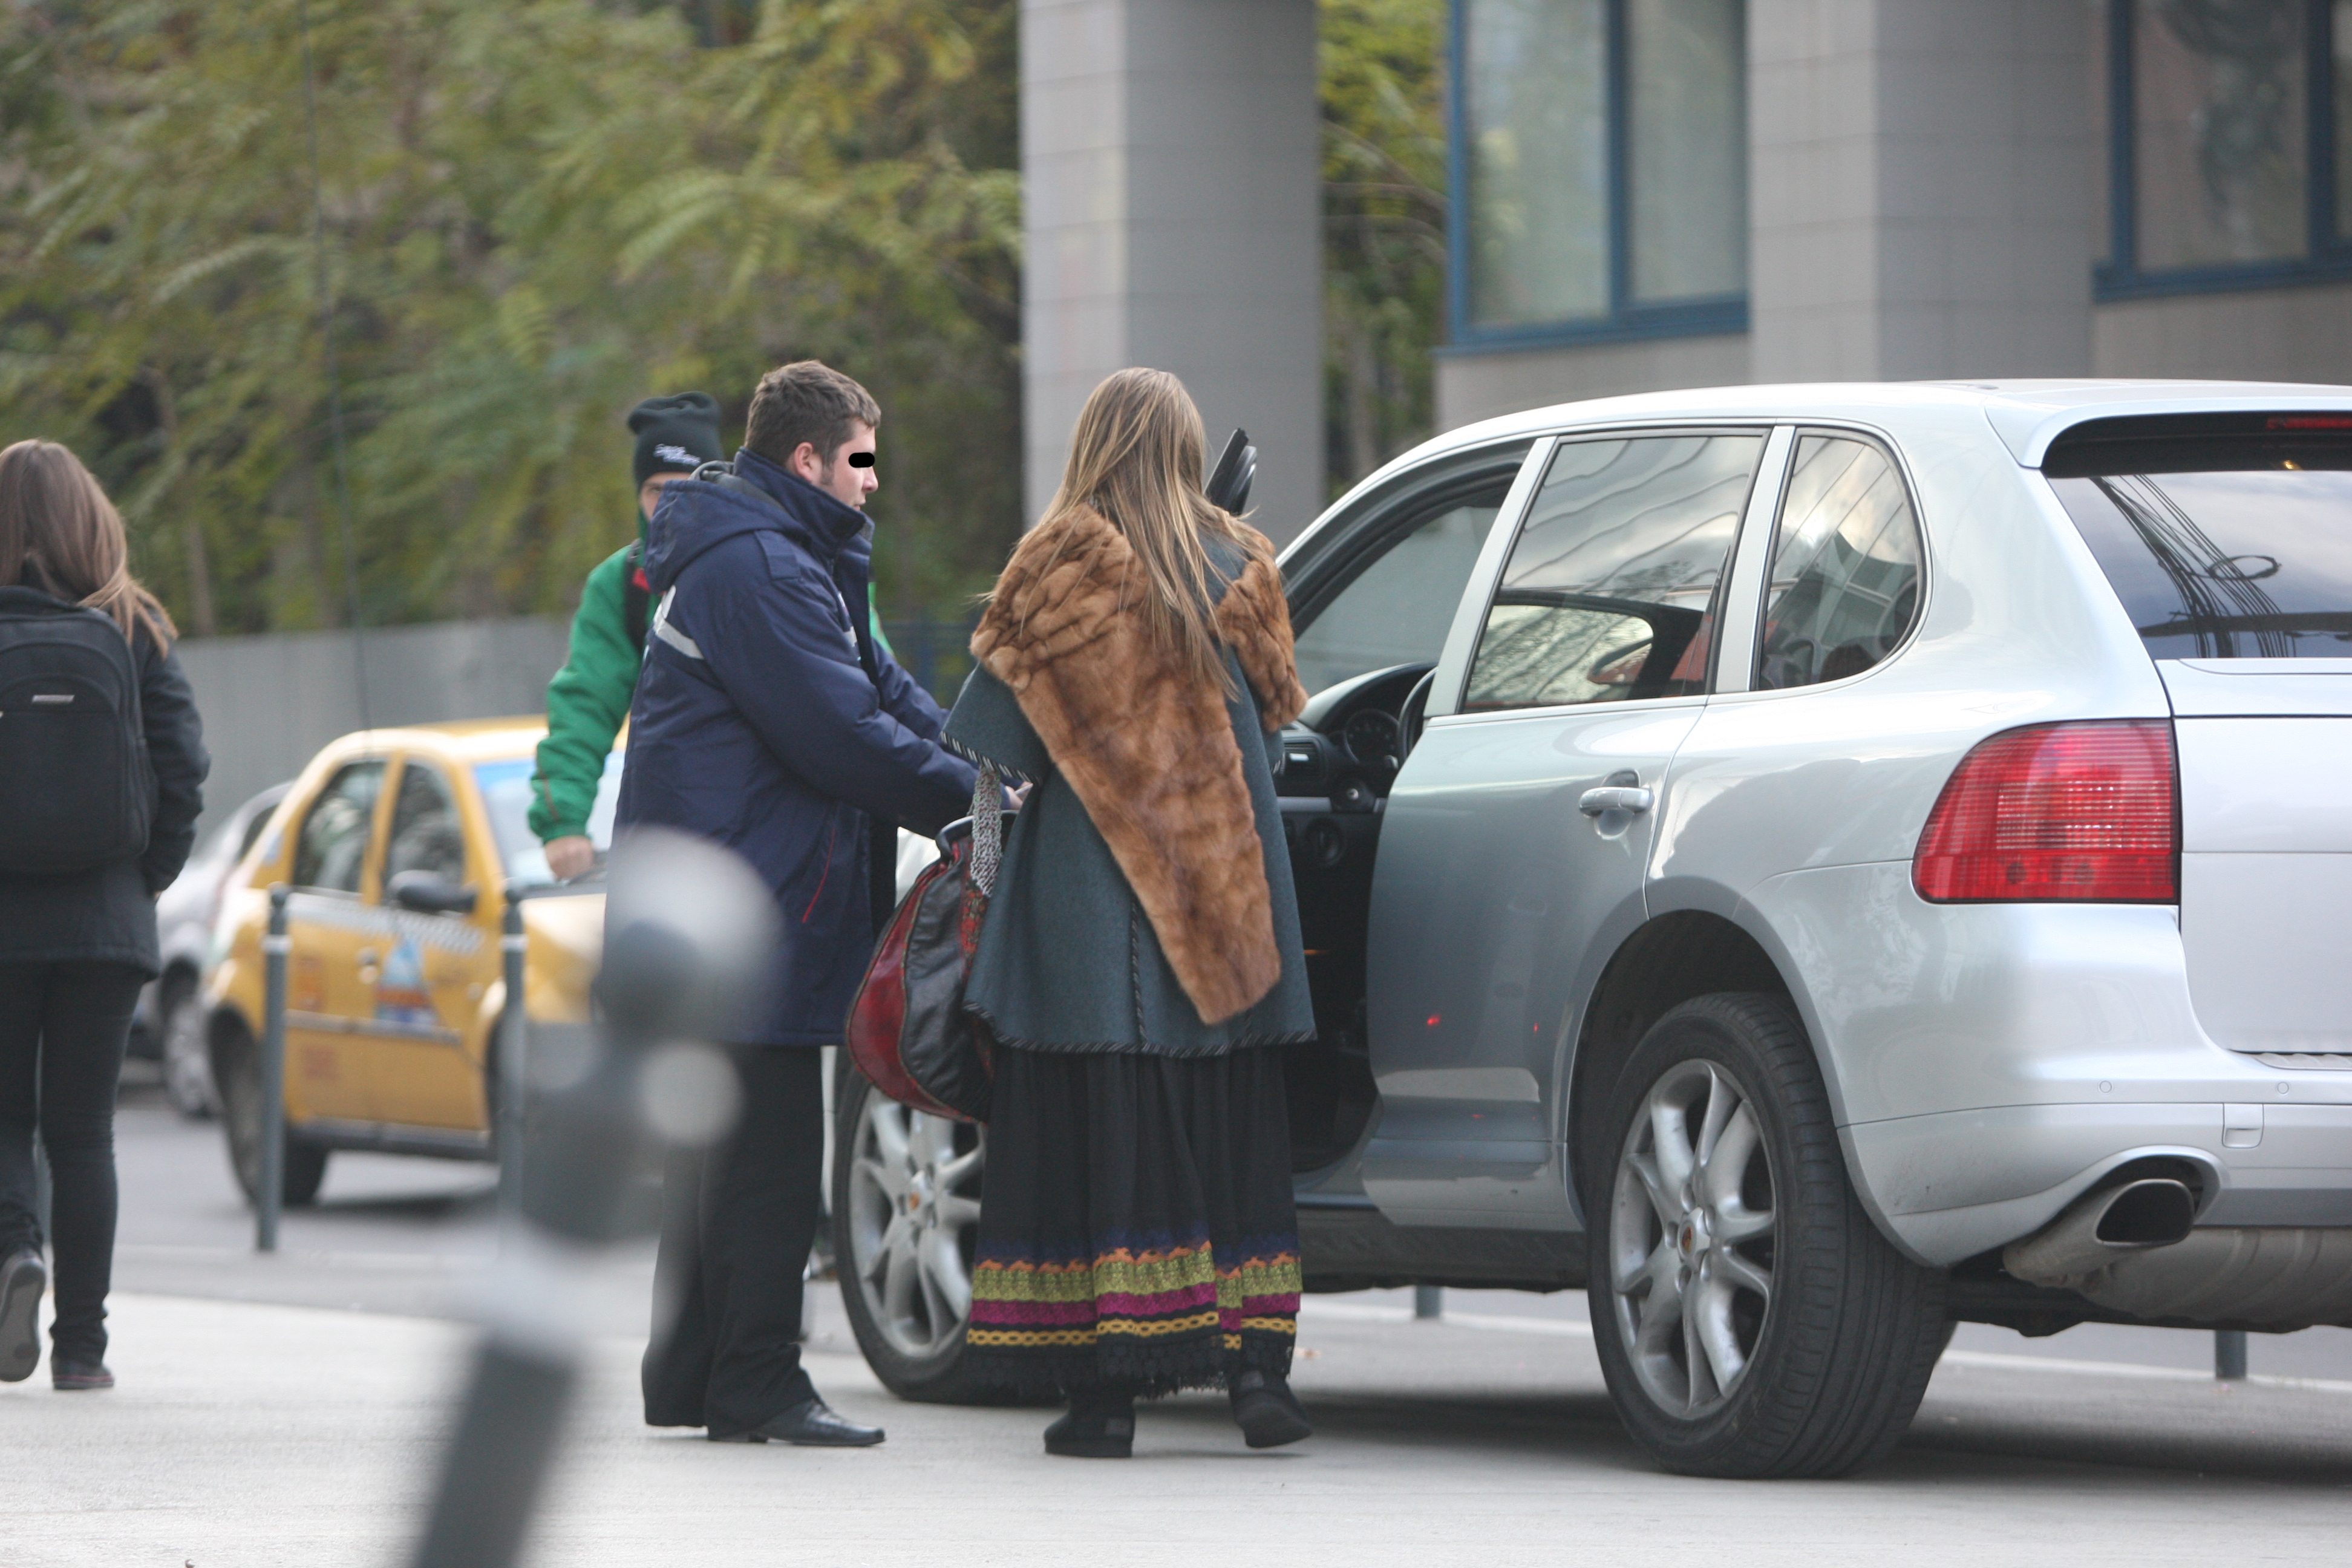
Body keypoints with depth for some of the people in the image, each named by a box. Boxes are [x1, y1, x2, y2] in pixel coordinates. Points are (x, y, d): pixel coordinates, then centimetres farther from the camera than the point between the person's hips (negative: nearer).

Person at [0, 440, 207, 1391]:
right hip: (105, 922, 2)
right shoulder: (134, 636, -1)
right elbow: (184, 768, -4)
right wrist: (148, 881, 8)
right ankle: (80, 1342, 6)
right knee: (81, 1131, 9)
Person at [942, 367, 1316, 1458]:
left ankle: (1106, 1389, -5)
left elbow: (987, 731, -6)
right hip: (1226, 878, 4)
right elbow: (1274, 707, 14)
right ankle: (1256, 1359, -1)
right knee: (1229, 1122, 9)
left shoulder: (1064, 563, -7)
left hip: (1093, 880, -4)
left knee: (1096, 1123, -2)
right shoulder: (1243, 570, 6)